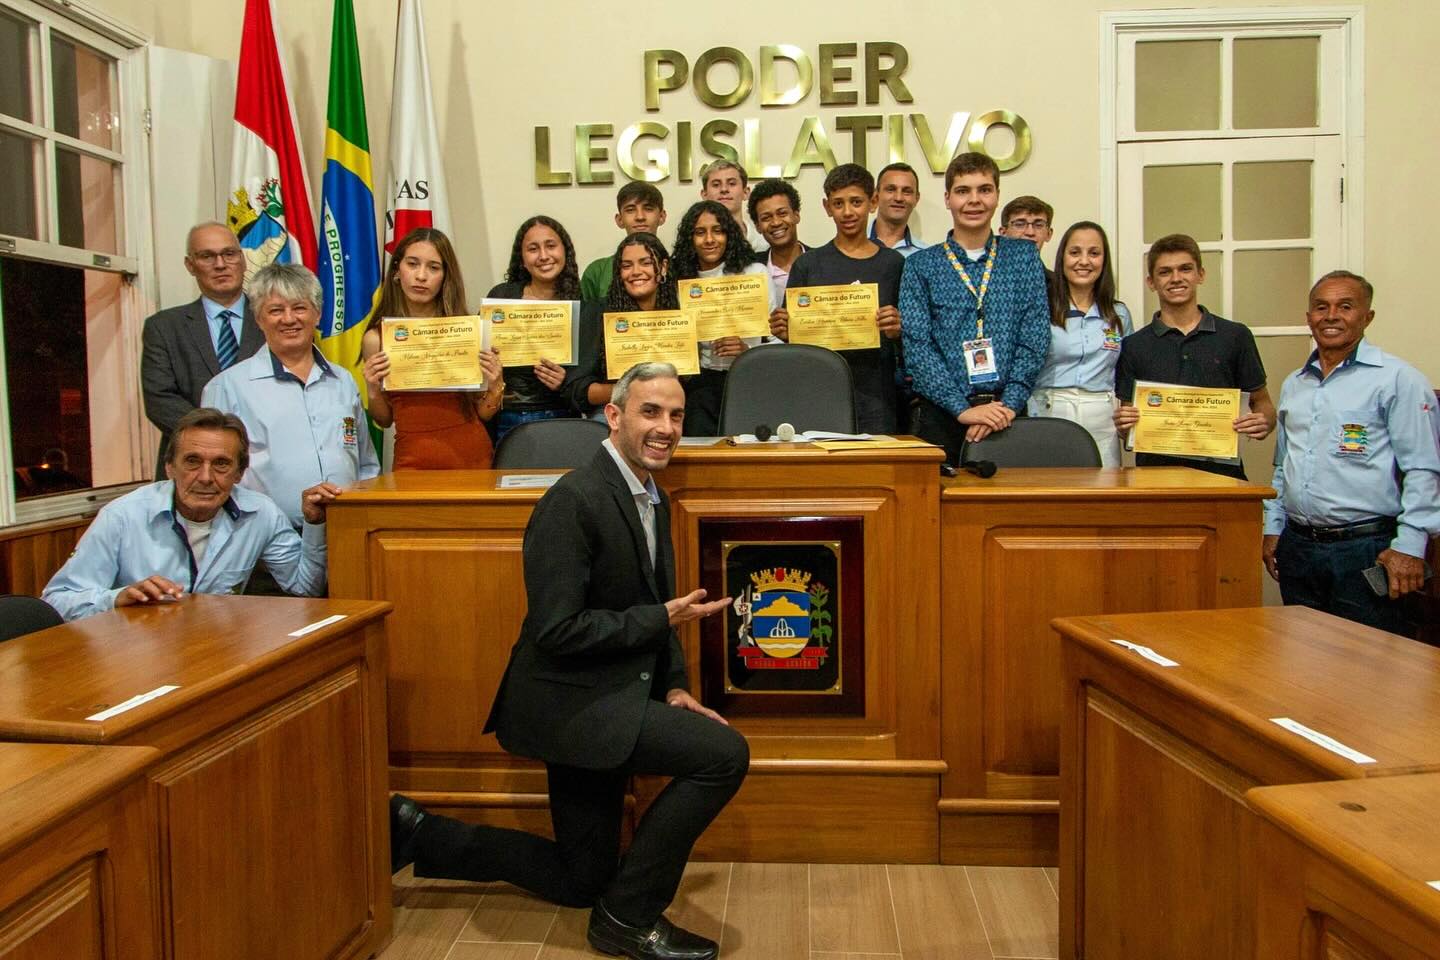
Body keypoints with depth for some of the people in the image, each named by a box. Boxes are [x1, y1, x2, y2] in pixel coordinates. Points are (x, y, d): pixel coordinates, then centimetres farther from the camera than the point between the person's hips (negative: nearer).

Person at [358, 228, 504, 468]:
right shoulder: (376, 338, -1)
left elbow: (483, 413, 5)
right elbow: (384, 420, 9)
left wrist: (496, 386, -12)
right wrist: (373, 391, -8)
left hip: (472, 454, 0)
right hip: (414, 458, 0)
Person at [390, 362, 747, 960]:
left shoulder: (654, 502, 9)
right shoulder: (574, 501, -21)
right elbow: (555, 630, -25)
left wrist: (673, 687, 2)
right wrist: (663, 620, -19)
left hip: (597, 701, 9)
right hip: (570, 701, -9)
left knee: (580, 880, 18)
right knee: (725, 753, -20)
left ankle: (413, 832, 28)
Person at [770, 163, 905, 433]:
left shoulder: (894, 264, 7)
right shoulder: (808, 264, 7)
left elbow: (909, 345, 9)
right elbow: (791, 334, 10)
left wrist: (896, 332, -12)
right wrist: (784, 332, -11)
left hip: (875, 394, 0)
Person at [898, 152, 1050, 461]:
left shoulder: (1024, 257, 8)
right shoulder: (921, 265, 3)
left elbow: (1034, 340, 1)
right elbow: (917, 348, -6)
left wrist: (1008, 405, -12)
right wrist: (963, 409, -15)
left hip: (1007, 413, 1)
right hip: (941, 414, -1)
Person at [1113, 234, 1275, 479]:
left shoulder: (1235, 336, 10)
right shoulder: (1134, 346, 9)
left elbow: (1262, 402, 16)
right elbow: (1126, 419, 11)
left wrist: (1263, 424, -4)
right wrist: (1123, 425, -11)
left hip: (1221, 468, 0)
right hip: (1156, 468, 0)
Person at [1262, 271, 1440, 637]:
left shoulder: (1398, 379, -4)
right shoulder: (1293, 385, 15)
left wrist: (1409, 546, -15)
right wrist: (1273, 528, 16)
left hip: (1367, 549, -6)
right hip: (1298, 547, 6)